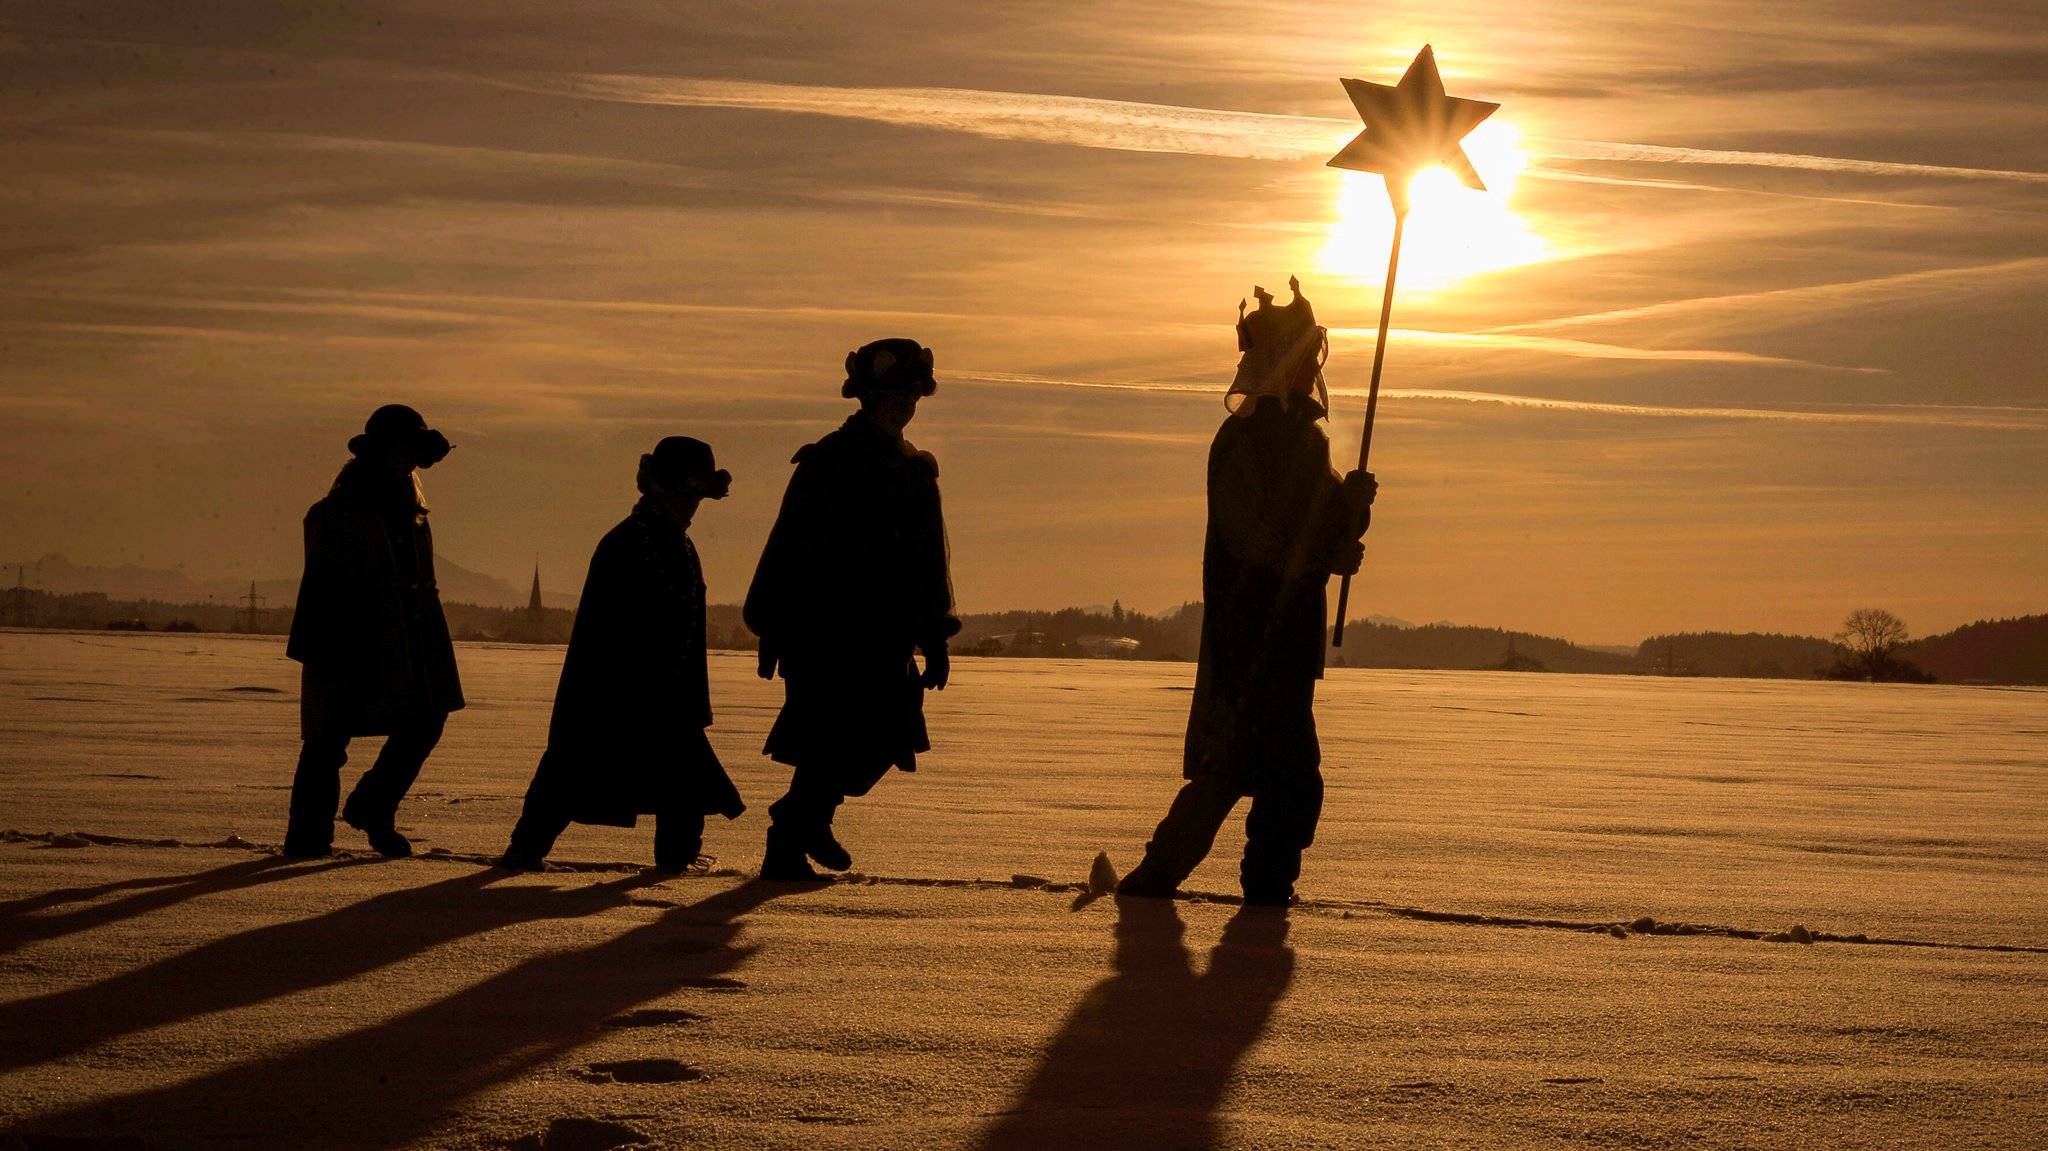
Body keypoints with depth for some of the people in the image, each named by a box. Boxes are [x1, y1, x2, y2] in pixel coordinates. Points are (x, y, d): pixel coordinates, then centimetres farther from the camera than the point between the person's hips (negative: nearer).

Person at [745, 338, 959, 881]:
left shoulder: (918, 471, 14)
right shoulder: (827, 462, -7)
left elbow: (930, 562, 19)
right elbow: (787, 547, -8)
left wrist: (935, 638, 13)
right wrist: (772, 631, -11)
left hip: (884, 640, 7)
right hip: (824, 632, -7)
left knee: (886, 735, 2)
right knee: (833, 742, -9)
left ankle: (807, 816, 24)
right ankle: (784, 849, 5)